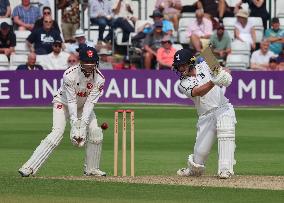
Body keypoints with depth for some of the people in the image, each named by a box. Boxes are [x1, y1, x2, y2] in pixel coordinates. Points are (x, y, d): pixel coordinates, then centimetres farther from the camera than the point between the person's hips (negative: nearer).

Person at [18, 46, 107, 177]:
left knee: (95, 132, -12)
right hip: (64, 103, -4)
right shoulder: (69, 75, -32)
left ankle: (91, 169, 8)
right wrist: (75, 126, -37)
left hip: (84, 106, 4)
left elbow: (90, 102, -25)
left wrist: (83, 126, -34)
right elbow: (71, 101, -30)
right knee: (57, 132, -23)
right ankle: (28, 168, -30)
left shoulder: (99, 78, -22)